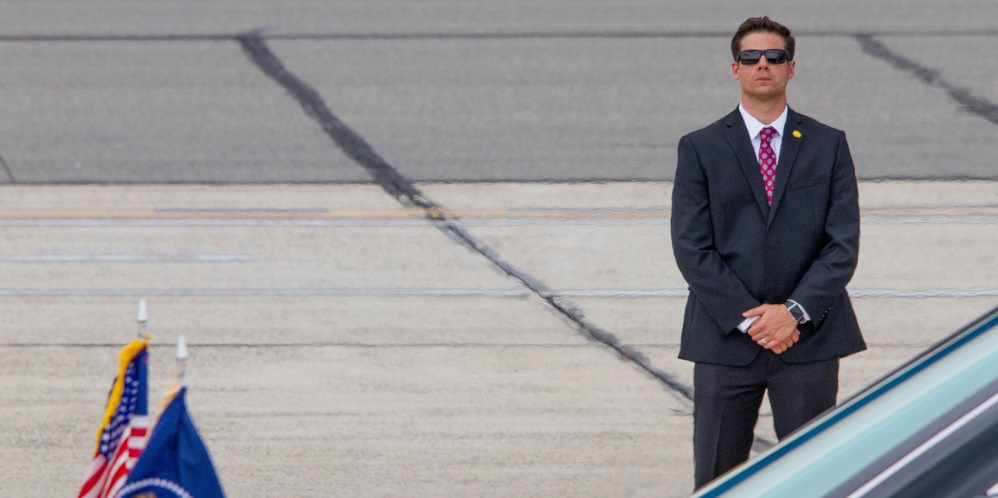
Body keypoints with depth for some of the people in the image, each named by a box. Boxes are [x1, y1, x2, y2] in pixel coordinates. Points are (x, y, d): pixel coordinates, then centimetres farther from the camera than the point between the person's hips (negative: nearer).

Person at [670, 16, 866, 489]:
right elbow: (691, 248, -3)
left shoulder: (828, 145, 7)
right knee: (717, 482, 2)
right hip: (725, 341, 0)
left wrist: (795, 311, -13)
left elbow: (843, 245, 0)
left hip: (810, 339, 0)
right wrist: (748, 319, -12)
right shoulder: (700, 149, 5)